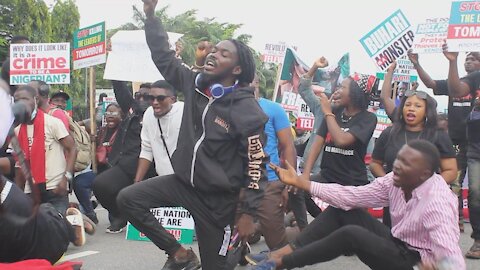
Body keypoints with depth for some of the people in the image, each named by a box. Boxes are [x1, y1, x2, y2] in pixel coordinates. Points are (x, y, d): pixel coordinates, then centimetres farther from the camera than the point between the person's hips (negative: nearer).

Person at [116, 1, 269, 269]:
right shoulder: (195, 84, -2)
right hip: (183, 181, 6)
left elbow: (256, 164, -16)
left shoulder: (247, 109, -18)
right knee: (128, 199, -6)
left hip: (218, 197, -5)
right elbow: (164, 57, 8)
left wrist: (248, 213, -18)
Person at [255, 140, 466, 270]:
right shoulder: (395, 181, -7)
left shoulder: (437, 202, -29)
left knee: (351, 233, -28)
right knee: (342, 209, -3)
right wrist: (300, 182, -9)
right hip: (395, 243, 8)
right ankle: (289, 251, -11)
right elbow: (351, 196, -6)